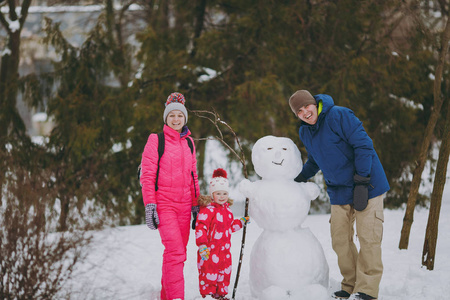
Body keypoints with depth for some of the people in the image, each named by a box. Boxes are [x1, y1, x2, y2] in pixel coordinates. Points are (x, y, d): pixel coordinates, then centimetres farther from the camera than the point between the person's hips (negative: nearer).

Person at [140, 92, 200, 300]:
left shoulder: (188, 143, 15)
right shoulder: (156, 140, -1)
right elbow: (147, 175, -5)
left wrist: (195, 204, 17)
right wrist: (149, 205, -12)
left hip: (184, 205, 5)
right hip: (164, 204, -5)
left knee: (178, 252, 8)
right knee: (175, 251, -17)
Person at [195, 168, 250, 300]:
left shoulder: (227, 209, 11)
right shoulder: (207, 209, -16)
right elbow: (200, 228, -21)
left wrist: (241, 222, 17)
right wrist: (202, 245, -28)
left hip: (224, 249, 8)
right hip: (210, 250, -8)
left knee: (225, 272, 15)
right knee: (209, 273, -2)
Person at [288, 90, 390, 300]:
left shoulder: (339, 116, -16)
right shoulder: (304, 132, 7)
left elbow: (363, 145, -18)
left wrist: (361, 180, -21)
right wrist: (299, 178, 16)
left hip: (367, 186, -7)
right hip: (339, 192, 7)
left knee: (368, 237, -8)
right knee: (340, 240, 4)